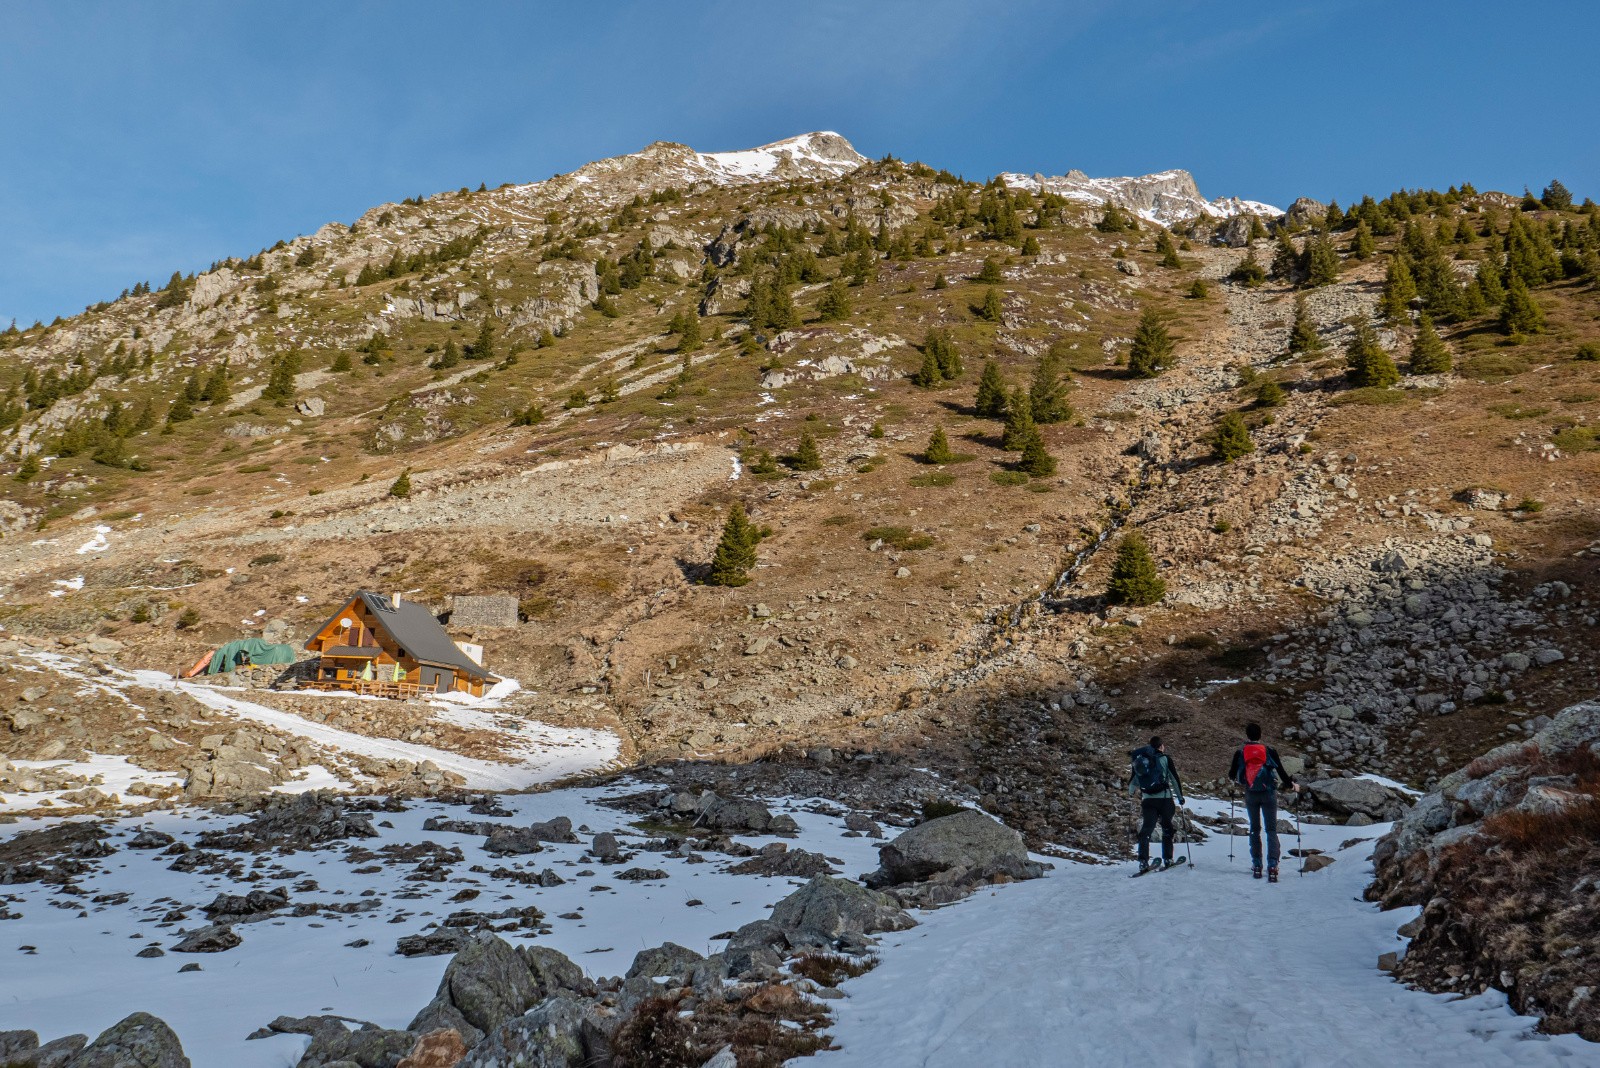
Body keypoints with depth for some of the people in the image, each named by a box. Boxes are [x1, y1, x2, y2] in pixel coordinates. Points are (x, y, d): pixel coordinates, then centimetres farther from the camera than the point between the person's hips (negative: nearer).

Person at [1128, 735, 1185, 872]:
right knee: (1167, 829, 11)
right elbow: (1174, 779, 0)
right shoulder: (1165, 758, 1)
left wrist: (1133, 792, 40)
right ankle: (1167, 859, 8)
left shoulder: (1140, 760, 12)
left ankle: (1143, 861, -7)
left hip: (1147, 800, 3)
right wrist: (1180, 796, 12)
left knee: (1146, 830, 3)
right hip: (1164, 798, -3)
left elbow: (1131, 783, 18)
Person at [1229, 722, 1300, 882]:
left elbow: (1232, 775, 5)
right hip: (1269, 794, -1)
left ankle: (1256, 865, 15)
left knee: (1254, 828, 15)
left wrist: (1231, 775, 29)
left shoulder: (1240, 752, -2)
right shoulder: (1270, 751, -4)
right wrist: (1292, 785, 16)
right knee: (1271, 829, 2)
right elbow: (1281, 772, -1)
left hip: (1251, 795, 1)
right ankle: (1272, 866, -13)